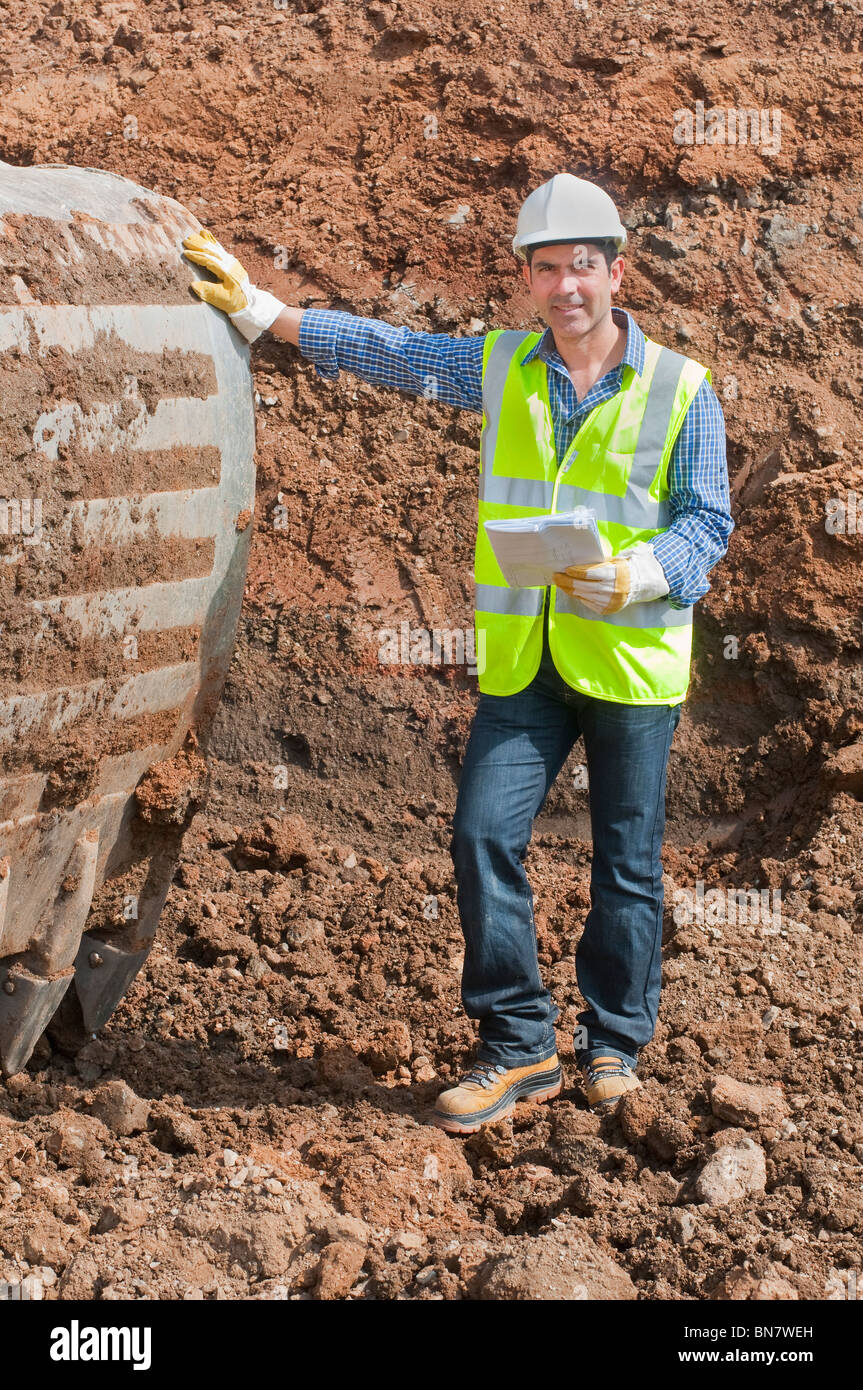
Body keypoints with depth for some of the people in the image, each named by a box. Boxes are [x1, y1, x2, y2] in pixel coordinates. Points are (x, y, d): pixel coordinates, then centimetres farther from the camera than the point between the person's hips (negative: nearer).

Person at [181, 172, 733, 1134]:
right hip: (522, 658, 3)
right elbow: (383, 348, 15)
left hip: (632, 657, -2)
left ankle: (614, 1043, 22)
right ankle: (518, 1046, 3)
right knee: (484, 835, -8)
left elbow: (707, 520, -1)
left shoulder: (679, 389, -1)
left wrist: (642, 575, -20)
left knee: (626, 861, 5)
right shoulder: (499, 368, 8)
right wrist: (258, 310, 14)